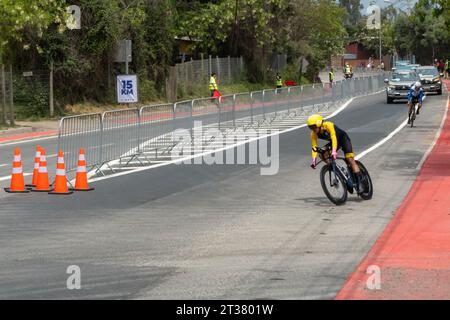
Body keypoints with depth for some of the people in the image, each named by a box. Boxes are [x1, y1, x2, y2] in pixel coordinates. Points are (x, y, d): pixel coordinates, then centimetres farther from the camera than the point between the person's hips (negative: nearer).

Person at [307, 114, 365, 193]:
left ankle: (359, 181, -14)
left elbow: (333, 137, -45)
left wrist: (334, 151, -57)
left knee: (350, 159, -17)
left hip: (343, 139, -5)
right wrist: (314, 160, -34)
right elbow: (314, 146, -19)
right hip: (333, 142, 5)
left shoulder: (328, 125, -34)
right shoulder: (314, 134, -18)